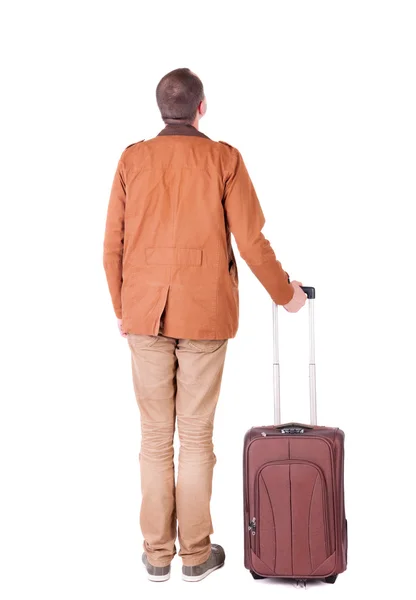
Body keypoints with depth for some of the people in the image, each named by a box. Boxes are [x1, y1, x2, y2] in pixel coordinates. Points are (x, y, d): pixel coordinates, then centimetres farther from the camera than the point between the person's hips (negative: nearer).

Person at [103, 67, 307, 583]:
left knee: (155, 436, 9)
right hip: (204, 314, -1)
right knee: (196, 435, 6)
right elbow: (251, 242, -5)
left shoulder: (132, 159, 1)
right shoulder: (223, 159, -4)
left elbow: (113, 245, 2)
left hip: (145, 314, 2)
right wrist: (285, 294, 11)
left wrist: (121, 308, 14)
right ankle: (196, 554, 16)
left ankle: (158, 554, 17)